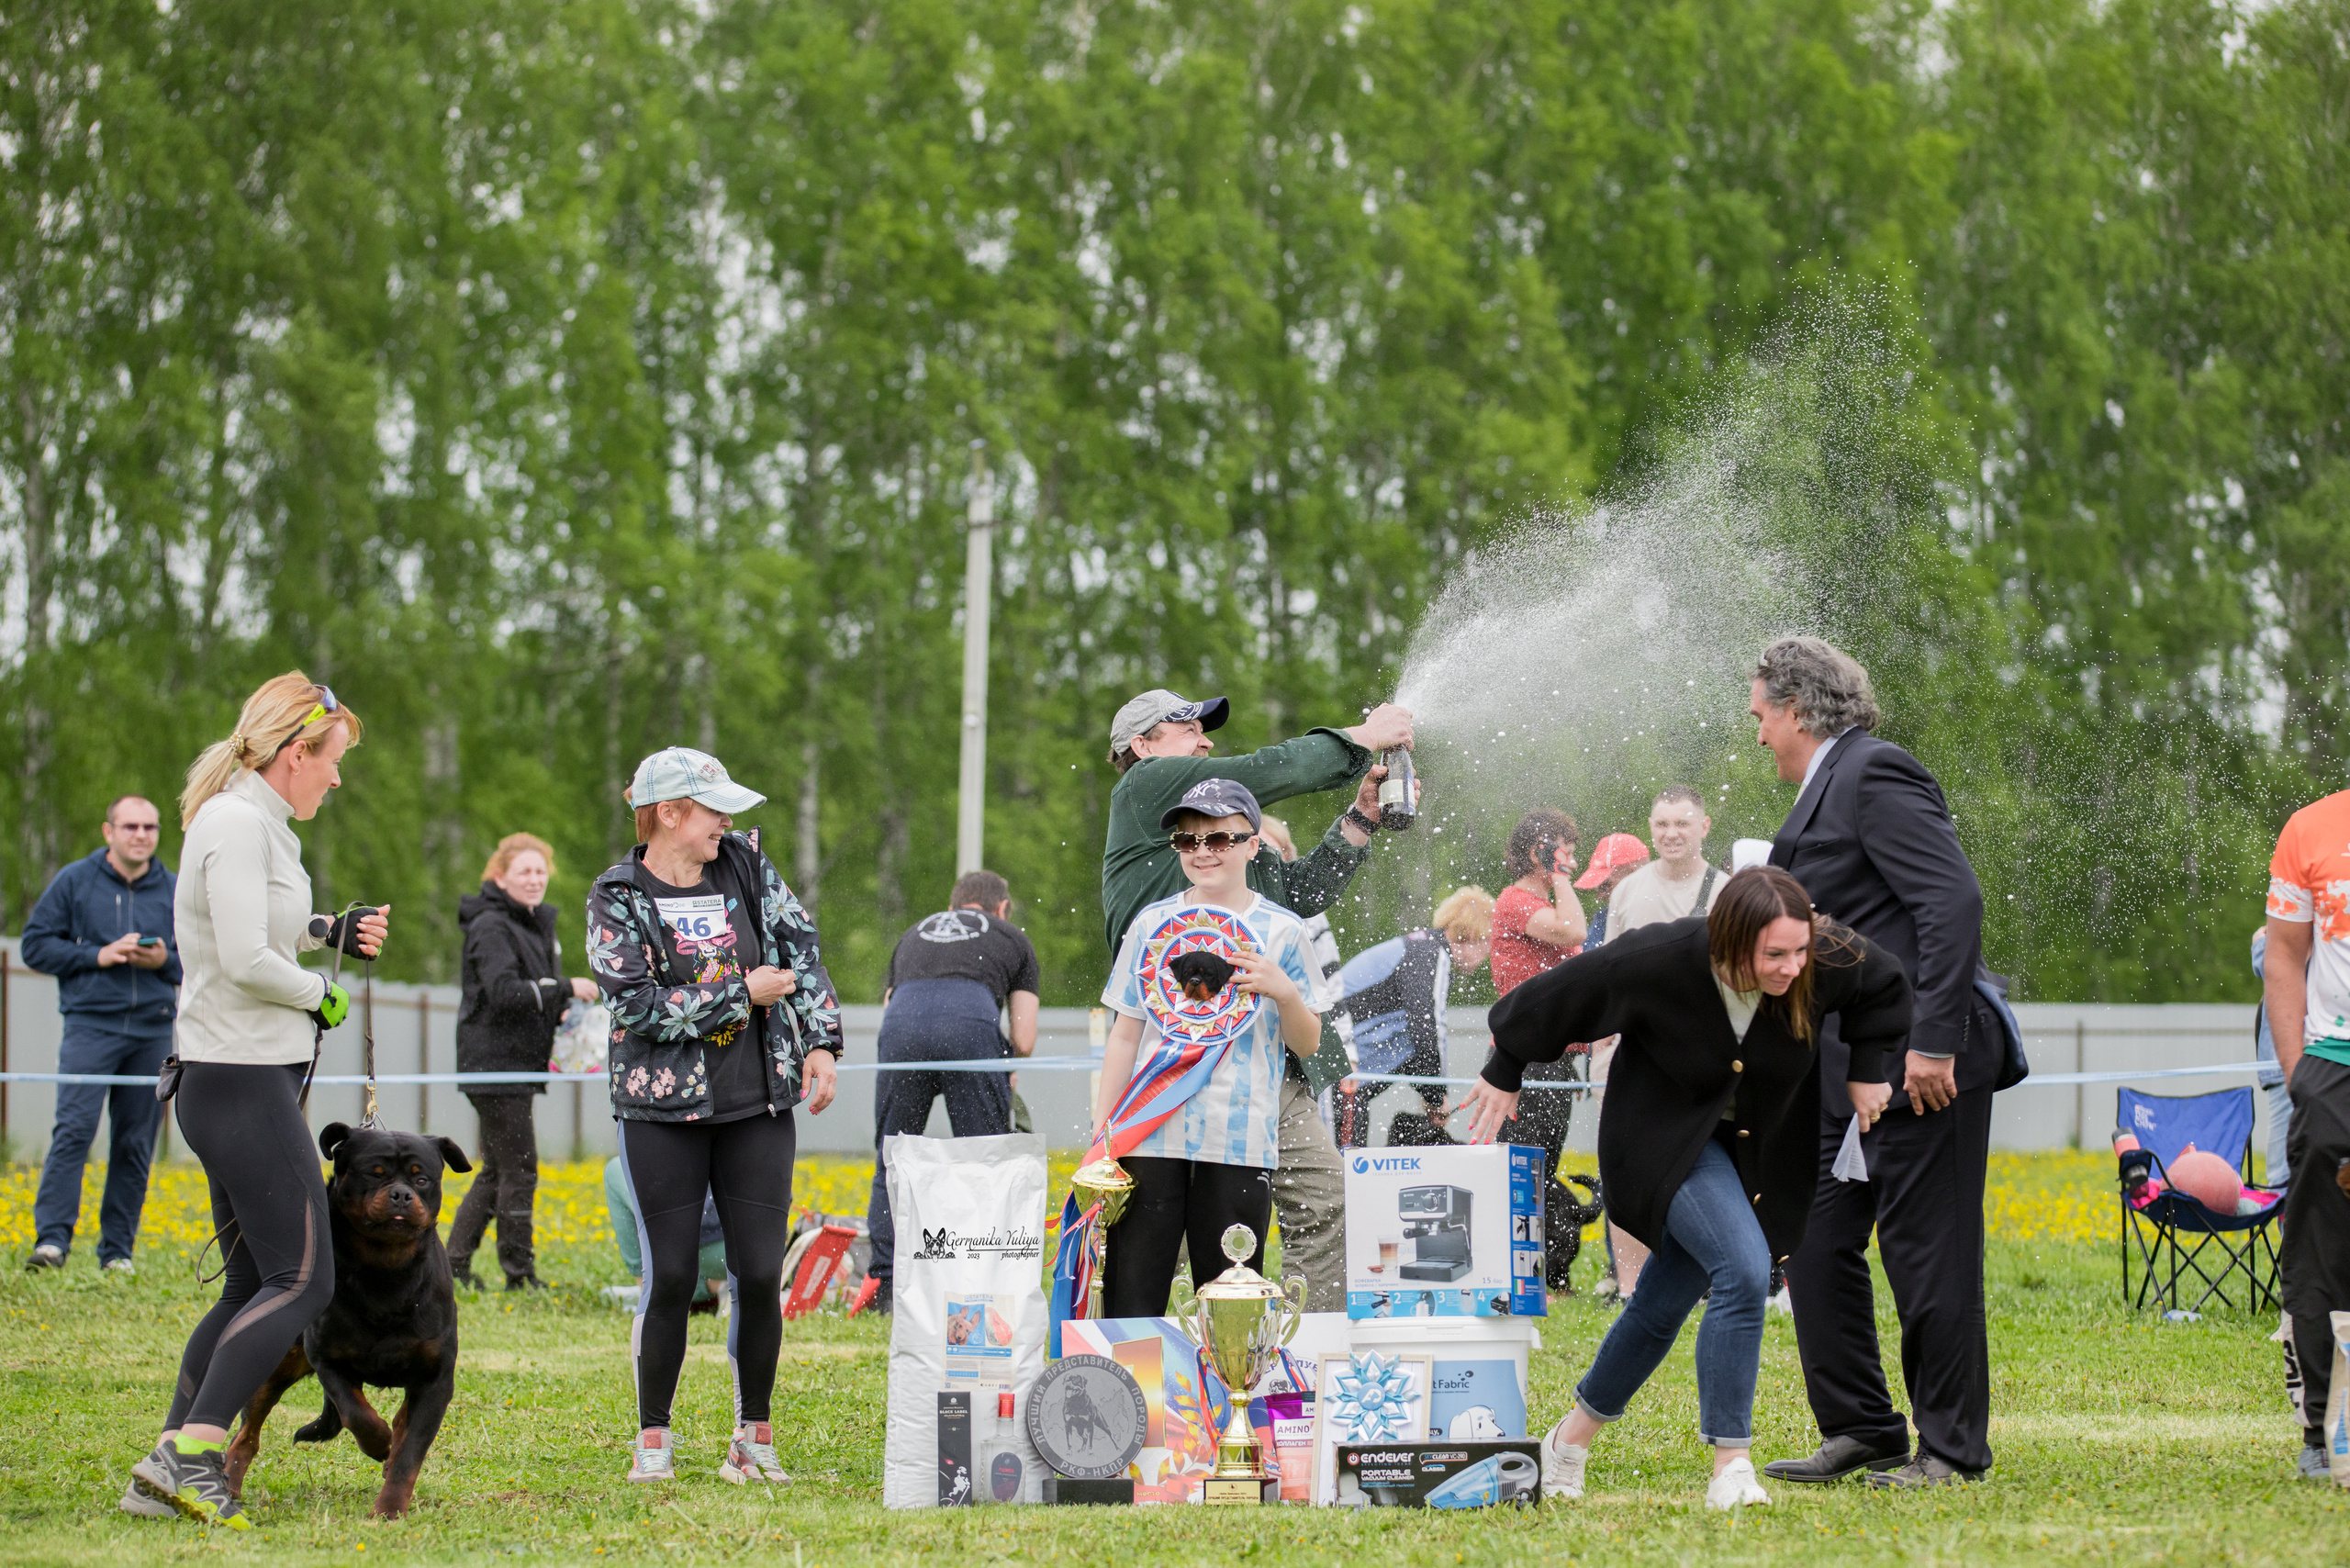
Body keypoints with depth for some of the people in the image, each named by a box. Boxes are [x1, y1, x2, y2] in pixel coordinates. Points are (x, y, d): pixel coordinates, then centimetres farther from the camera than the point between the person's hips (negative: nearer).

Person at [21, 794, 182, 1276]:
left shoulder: (175, 890, 11)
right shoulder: (75, 882, 4)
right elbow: (35, 945, 2)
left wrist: (165, 961, -5)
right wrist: (97, 955, -10)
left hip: (152, 1031, 3)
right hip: (91, 1024, -3)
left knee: (135, 1142, 3)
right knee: (74, 1128, -16)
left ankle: (118, 1249, 10)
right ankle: (52, 1237, -18)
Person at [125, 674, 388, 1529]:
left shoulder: (254, 822, 15)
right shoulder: (237, 824, -16)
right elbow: (246, 961, -24)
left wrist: (331, 931, 15)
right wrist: (320, 995, -7)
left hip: (249, 1080, 10)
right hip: (243, 1081, -10)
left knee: (252, 1287, 10)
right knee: (302, 1280, -11)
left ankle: (166, 1470, 7)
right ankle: (192, 1453, -15)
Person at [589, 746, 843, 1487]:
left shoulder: (746, 865, 6)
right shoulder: (617, 898, -6)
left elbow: (802, 946, 14)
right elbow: (638, 1006, -15)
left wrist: (821, 1042, 3)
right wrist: (743, 992, -13)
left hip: (758, 1104, 3)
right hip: (663, 1111, -3)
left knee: (760, 1273, -1)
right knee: (669, 1277, -3)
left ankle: (754, 1439, 12)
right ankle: (652, 1440, 10)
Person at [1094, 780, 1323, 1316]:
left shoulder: (1281, 930, 6)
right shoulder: (1152, 923, 10)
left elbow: (1306, 1045, 8)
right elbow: (1125, 1035, 13)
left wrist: (1286, 993, -13)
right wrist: (1100, 1131, 6)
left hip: (1239, 1143, -1)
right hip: (1149, 1134, 1)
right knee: (1130, 1306, -4)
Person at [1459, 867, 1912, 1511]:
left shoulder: (1829, 961, -22)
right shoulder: (1661, 959, -30)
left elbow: (1884, 984, 1)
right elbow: (1562, 993, -15)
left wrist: (1865, 1070, -1)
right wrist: (1505, 1074, -3)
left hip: (1757, 1153, 5)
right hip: (1669, 1139, -5)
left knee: (1664, 1306, 11)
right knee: (1743, 1270, -26)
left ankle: (1573, 1436, 34)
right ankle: (1730, 1465, -20)